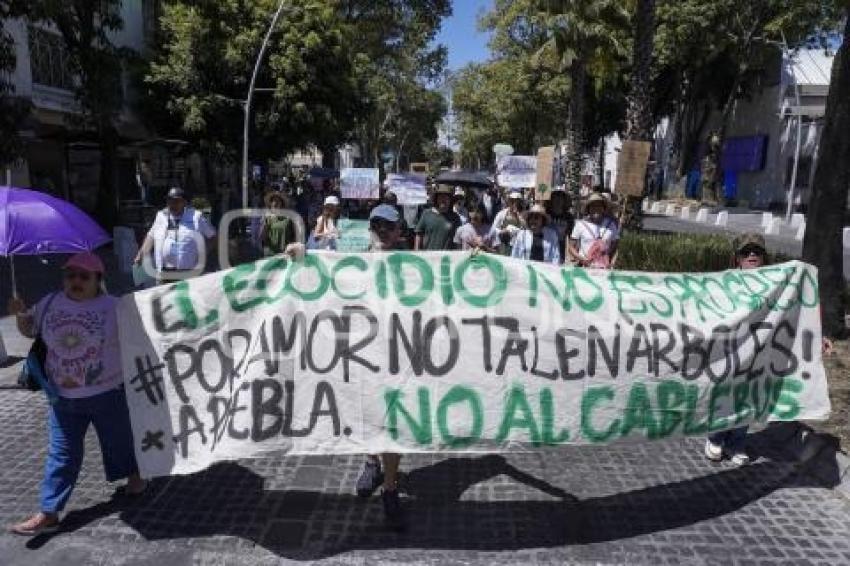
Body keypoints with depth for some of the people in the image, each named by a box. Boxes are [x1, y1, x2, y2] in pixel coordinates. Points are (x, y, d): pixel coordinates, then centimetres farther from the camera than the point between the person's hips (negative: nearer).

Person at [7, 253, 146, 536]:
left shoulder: (114, 307, -12)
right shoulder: (49, 303, 2)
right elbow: (29, 329, 16)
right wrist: (21, 314, -4)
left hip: (108, 394, -3)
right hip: (62, 397, 3)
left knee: (119, 439, 16)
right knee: (60, 454, 8)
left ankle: (135, 475, 44)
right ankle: (48, 513, 16)